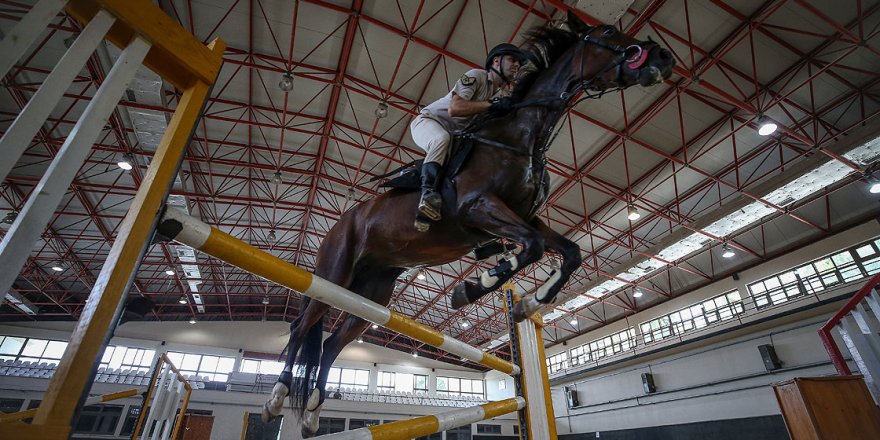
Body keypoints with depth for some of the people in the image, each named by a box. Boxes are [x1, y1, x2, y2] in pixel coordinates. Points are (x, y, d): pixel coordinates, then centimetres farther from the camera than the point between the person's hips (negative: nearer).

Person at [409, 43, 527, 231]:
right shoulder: (476, 76, -14)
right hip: (429, 121, -8)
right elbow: (454, 108, -28)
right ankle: (428, 191, -37)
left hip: (455, 133, 8)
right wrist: (492, 104, -29)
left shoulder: (504, 93, 9)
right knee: (442, 139, -38)